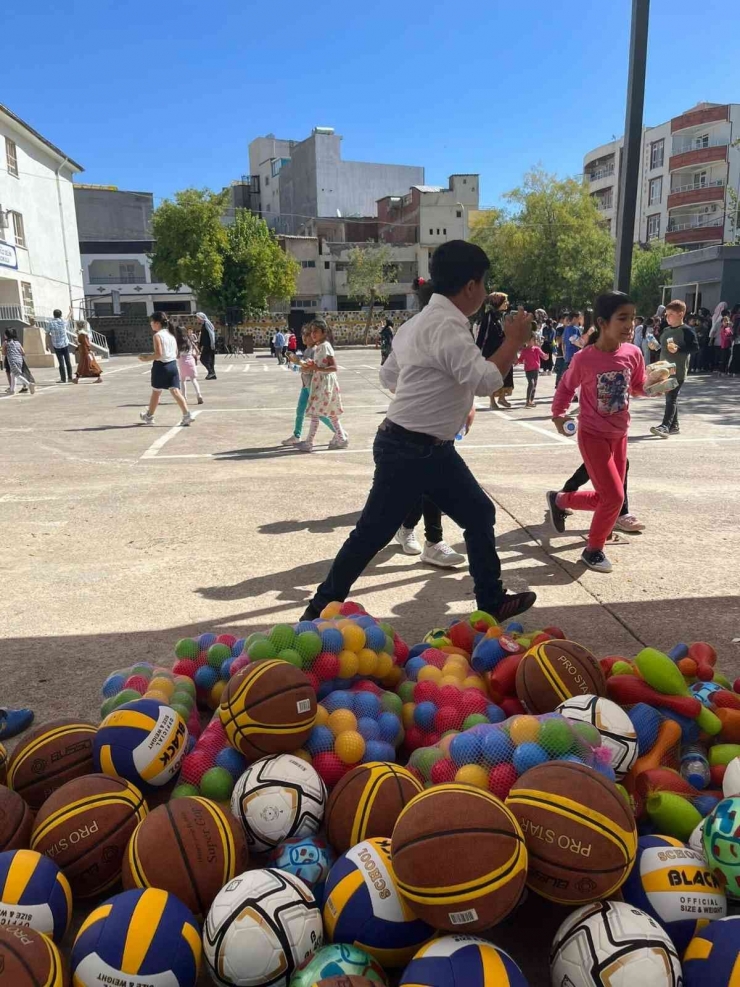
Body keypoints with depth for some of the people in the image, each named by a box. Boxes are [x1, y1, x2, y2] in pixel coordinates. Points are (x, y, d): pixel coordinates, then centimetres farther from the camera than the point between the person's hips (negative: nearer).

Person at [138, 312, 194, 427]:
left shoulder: (158, 335, -11)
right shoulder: (171, 334, 12)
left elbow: (158, 354, -19)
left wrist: (147, 359, -6)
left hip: (161, 366, -6)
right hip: (172, 364, 6)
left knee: (156, 392, 9)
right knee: (175, 391, 0)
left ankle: (149, 416, 25)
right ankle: (187, 415, -14)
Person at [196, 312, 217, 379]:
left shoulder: (207, 323, -11)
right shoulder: (203, 324, 15)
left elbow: (211, 334, -16)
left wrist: (212, 344, -20)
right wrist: (199, 344, 20)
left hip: (208, 345, -9)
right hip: (206, 345, 9)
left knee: (203, 359, -9)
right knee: (209, 359, 10)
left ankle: (211, 372, -8)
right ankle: (212, 374, 12)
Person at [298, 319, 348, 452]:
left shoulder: (325, 346, -15)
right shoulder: (316, 347, 11)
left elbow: (334, 367, -20)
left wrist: (316, 368, -27)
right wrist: (311, 366, 0)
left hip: (325, 383, -9)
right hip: (318, 382, 9)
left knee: (314, 412, -6)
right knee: (330, 413, 14)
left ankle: (309, 443, -2)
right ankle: (341, 438, 22)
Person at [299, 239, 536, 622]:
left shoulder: (423, 320, 12)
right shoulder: (446, 326, -19)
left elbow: (389, 374, 20)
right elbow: (485, 380, -27)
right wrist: (513, 341, -11)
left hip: (431, 450, 11)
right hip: (408, 451, -10)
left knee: (479, 514, 15)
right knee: (373, 533, 1)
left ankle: (492, 602, 28)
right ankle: (322, 607, 19)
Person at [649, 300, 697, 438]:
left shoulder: (686, 331, -8)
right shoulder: (665, 330, 13)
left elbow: (695, 347, -13)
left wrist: (678, 349, -23)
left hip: (678, 371, -8)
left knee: (671, 398, -12)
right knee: (670, 398, 12)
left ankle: (665, 426, -19)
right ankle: (674, 425, 20)